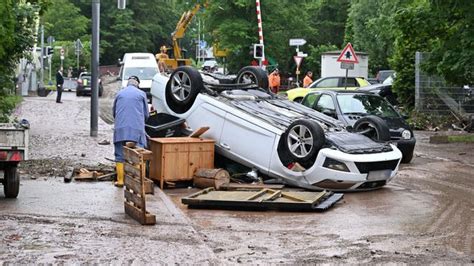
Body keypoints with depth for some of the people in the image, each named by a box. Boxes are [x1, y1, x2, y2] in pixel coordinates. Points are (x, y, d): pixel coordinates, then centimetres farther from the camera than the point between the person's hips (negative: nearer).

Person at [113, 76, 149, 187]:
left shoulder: (119, 94, 14)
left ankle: (120, 180, 4)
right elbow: (146, 114, 11)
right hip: (136, 129, -2)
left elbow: (114, 112, 22)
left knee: (120, 156, 5)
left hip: (120, 129, 2)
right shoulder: (141, 94, 8)